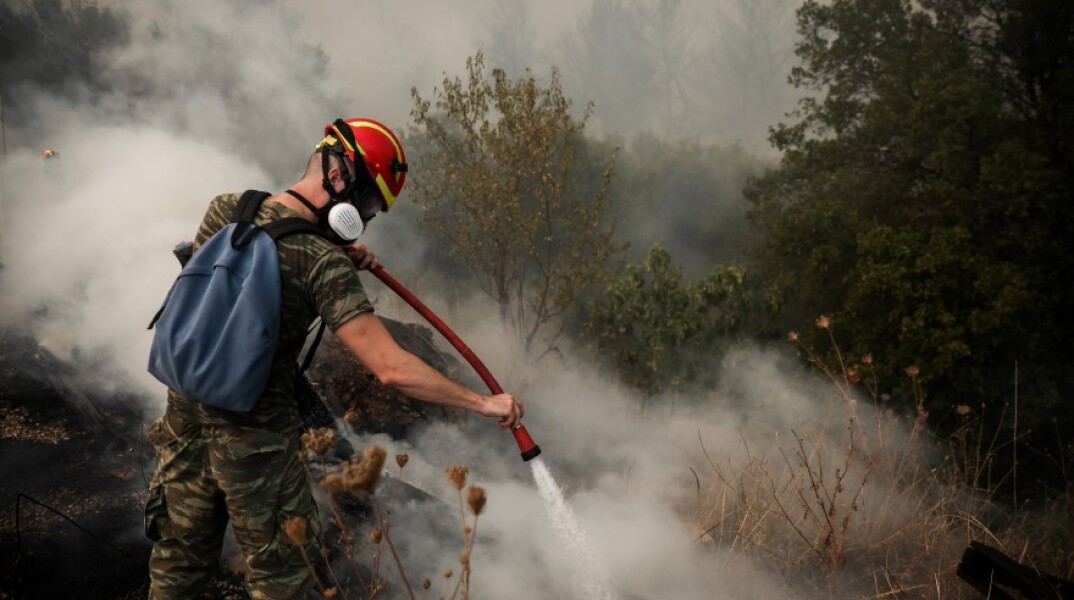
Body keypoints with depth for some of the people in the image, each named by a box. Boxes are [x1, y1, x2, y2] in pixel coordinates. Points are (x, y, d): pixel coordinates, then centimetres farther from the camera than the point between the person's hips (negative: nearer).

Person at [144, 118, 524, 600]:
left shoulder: (223, 209, -4)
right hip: (256, 443, -6)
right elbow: (391, 368, -27)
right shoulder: (324, 264, -22)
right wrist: (484, 402, -19)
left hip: (183, 420, 6)